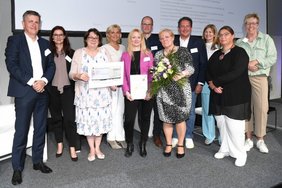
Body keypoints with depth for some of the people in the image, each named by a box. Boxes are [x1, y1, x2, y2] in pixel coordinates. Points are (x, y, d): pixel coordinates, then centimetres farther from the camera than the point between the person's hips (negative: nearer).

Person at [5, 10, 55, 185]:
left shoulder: (45, 43, 14)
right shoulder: (14, 40, 1)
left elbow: (51, 65, 10)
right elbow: (11, 64, -9)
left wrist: (43, 80, -8)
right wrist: (31, 82, -16)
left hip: (42, 91, 5)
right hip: (24, 91, -4)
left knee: (41, 129, 10)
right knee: (21, 131, 0)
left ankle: (38, 161, 23)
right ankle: (17, 168, 11)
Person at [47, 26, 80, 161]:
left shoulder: (71, 53, 6)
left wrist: (76, 88, -2)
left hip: (67, 89, -1)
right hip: (52, 89, 1)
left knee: (69, 118, -4)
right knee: (56, 118, 11)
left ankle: (72, 148, 5)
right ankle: (59, 144, 26)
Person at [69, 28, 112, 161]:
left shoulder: (103, 52, 9)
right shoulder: (79, 53, 3)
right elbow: (71, 74, -1)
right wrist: (79, 76, -21)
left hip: (101, 93, 2)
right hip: (85, 93, -1)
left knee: (101, 120, 5)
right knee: (87, 120, 3)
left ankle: (97, 148, 22)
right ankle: (91, 149, 20)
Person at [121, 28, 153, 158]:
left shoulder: (148, 54, 6)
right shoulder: (125, 55, 9)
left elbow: (151, 74, 1)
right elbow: (123, 75, 3)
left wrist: (150, 91, -10)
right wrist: (126, 91, -9)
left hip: (145, 93, 0)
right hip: (130, 93, 0)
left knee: (144, 118, 8)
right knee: (129, 119, -1)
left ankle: (143, 145, 24)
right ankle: (129, 145, 18)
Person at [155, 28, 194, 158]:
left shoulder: (183, 51, 2)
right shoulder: (158, 55, 12)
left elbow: (191, 68, -5)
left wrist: (181, 74, -23)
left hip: (181, 90, -2)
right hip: (164, 91, 3)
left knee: (180, 118, 2)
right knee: (166, 119, 6)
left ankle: (180, 145, 20)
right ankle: (168, 144, 23)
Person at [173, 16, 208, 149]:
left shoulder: (199, 42, 3)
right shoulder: (173, 43, 4)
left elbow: (203, 64, 1)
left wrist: (200, 83, -4)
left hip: (192, 83, 0)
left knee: (190, 112, 6)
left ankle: (188, 137, 21)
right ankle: (176, 136, 18)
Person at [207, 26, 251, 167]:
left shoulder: (240, 52, -6)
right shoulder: (216, 54, 13)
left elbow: (235, 73, -18)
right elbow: (208, 72, 9)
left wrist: (215, 81, -11)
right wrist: (212, 85, -11)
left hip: (236, 95, -5)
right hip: (219, 96, 6)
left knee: (234, 126, -5)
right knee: (222, 124, 9)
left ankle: (240, 154, 12)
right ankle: (225, 149, 25)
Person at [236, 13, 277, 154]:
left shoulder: (266, 39, 6)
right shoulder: (239, 43, 10)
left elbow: (273, 58, -2)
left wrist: (256, 62, -14)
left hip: (260, 78, -1)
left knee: (261, 108, -4)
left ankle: (260, 140, 9)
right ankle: (248, 139, 13)